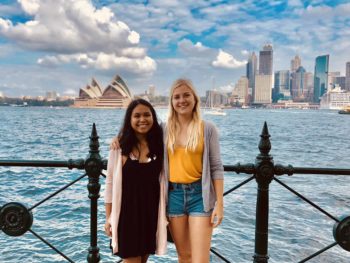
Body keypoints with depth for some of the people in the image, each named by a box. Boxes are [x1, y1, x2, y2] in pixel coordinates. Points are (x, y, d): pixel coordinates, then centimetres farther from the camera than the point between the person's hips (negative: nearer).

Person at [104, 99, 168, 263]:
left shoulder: (159, 145, 1)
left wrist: (165, 214, 5)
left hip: (151, 212, 3)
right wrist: (109, 217, -3)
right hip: (127, 212, -3)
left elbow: (163, 181, 6)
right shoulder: (120, 146, -8)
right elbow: (110, 183, -3)